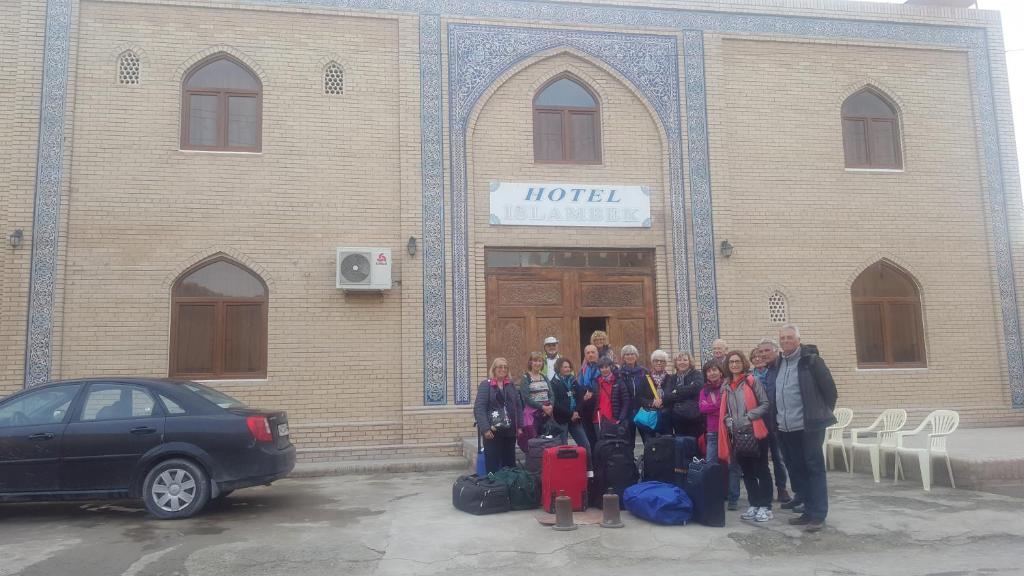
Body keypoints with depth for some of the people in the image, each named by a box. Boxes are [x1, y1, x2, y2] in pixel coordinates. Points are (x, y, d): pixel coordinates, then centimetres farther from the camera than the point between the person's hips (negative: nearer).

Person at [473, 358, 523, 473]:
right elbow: (478, 408, -11)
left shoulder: (511, 385, 12)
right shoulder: (485, 385, -4)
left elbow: (519, 406, 14)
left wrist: (520, 426, 6)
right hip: (492, 431, -5)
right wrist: (485, 428, -18)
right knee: (492, 465, -2)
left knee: (509, 464, 11)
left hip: (510, 431, 5)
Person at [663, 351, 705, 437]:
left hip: (693, 418, -4)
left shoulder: (696, 375, 5)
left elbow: (694, 388, -16)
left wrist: (677, 392, -5)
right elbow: (666, 396, 2)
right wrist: (684, 394, -10)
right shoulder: (672, 378, 16)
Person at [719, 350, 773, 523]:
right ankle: (754, 505, 20)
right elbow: (724, 410, 17)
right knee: (747, 471, 11)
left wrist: (748, 417, -16)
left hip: (755, 432, -5)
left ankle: (765, 507, 8)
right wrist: (728, 420, -2)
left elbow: (765, 404, -8)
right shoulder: (726, 385, 10)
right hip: (737, 434, 5)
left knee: (761, 470, 1)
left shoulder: (752, 381, -5)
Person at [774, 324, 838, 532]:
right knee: (796, 470, 11)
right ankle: (809, 511, 21)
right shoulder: (778, 363, 12)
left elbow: (829, 388, -7)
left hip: (809, 427, -7)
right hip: (786, 429, 7)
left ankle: (818, 515, 2)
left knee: (814, 469, -2)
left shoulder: (811, 360, -8)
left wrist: (822, 414, -2)